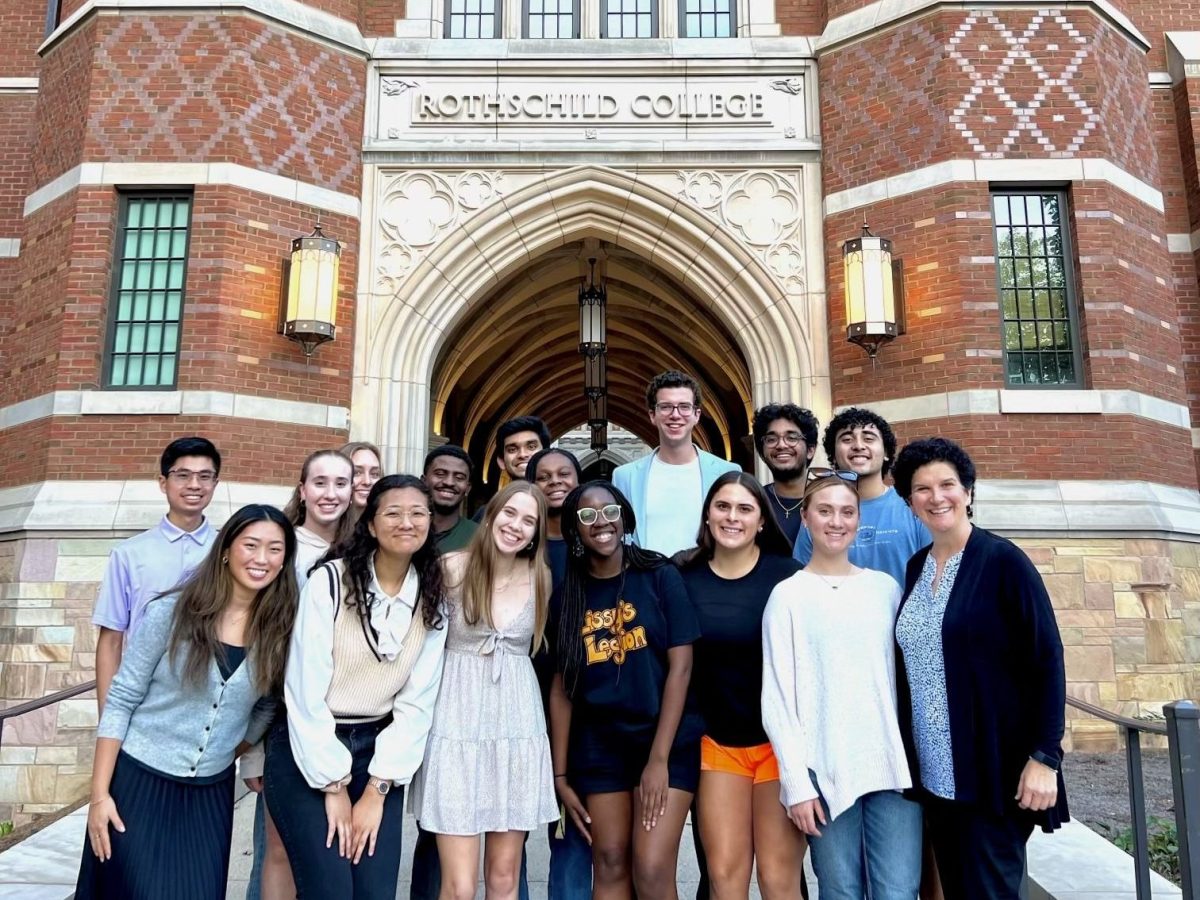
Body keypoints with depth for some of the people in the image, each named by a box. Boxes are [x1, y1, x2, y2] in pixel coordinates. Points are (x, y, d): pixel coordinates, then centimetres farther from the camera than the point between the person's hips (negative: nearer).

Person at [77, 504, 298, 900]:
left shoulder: (280, 629, -5)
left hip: (211, 793, 3)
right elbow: (121, 700, -9)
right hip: (140, 780, -2)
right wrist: (99, 794, -10)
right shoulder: (170, 612, -12)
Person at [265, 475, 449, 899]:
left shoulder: (432, 600, -2)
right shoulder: (329, 582, -13)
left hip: (378, 750, 3)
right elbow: (305, 691, -14)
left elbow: (416, 703, -2)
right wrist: (334, 787, -11)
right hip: (308, 749, -3)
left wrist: (376, 790, -7)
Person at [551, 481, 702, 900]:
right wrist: (560, 774, 3)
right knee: (609, 864, 9)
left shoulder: (659, 576, -5)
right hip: (599, 746, 3)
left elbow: (680, 667, -9)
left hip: (667, 741, -3)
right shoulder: (567, 594, 3)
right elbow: (561, 687, 4)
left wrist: (659, 758, -12)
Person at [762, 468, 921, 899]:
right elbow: (778, 698, -4)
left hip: (893, 766, 3)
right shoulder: (788, 596, -2)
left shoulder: (885, 587, 8)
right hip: (826, 771, -2)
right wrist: (797, 781, -8)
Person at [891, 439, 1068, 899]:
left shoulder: (1003, 561, -9)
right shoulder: (916, 567, 8)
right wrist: (908, 757, 13)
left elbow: (1047, 661, -10)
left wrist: (1044, 756, -16)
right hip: (934, 773, 6)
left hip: (995, 770, -5)